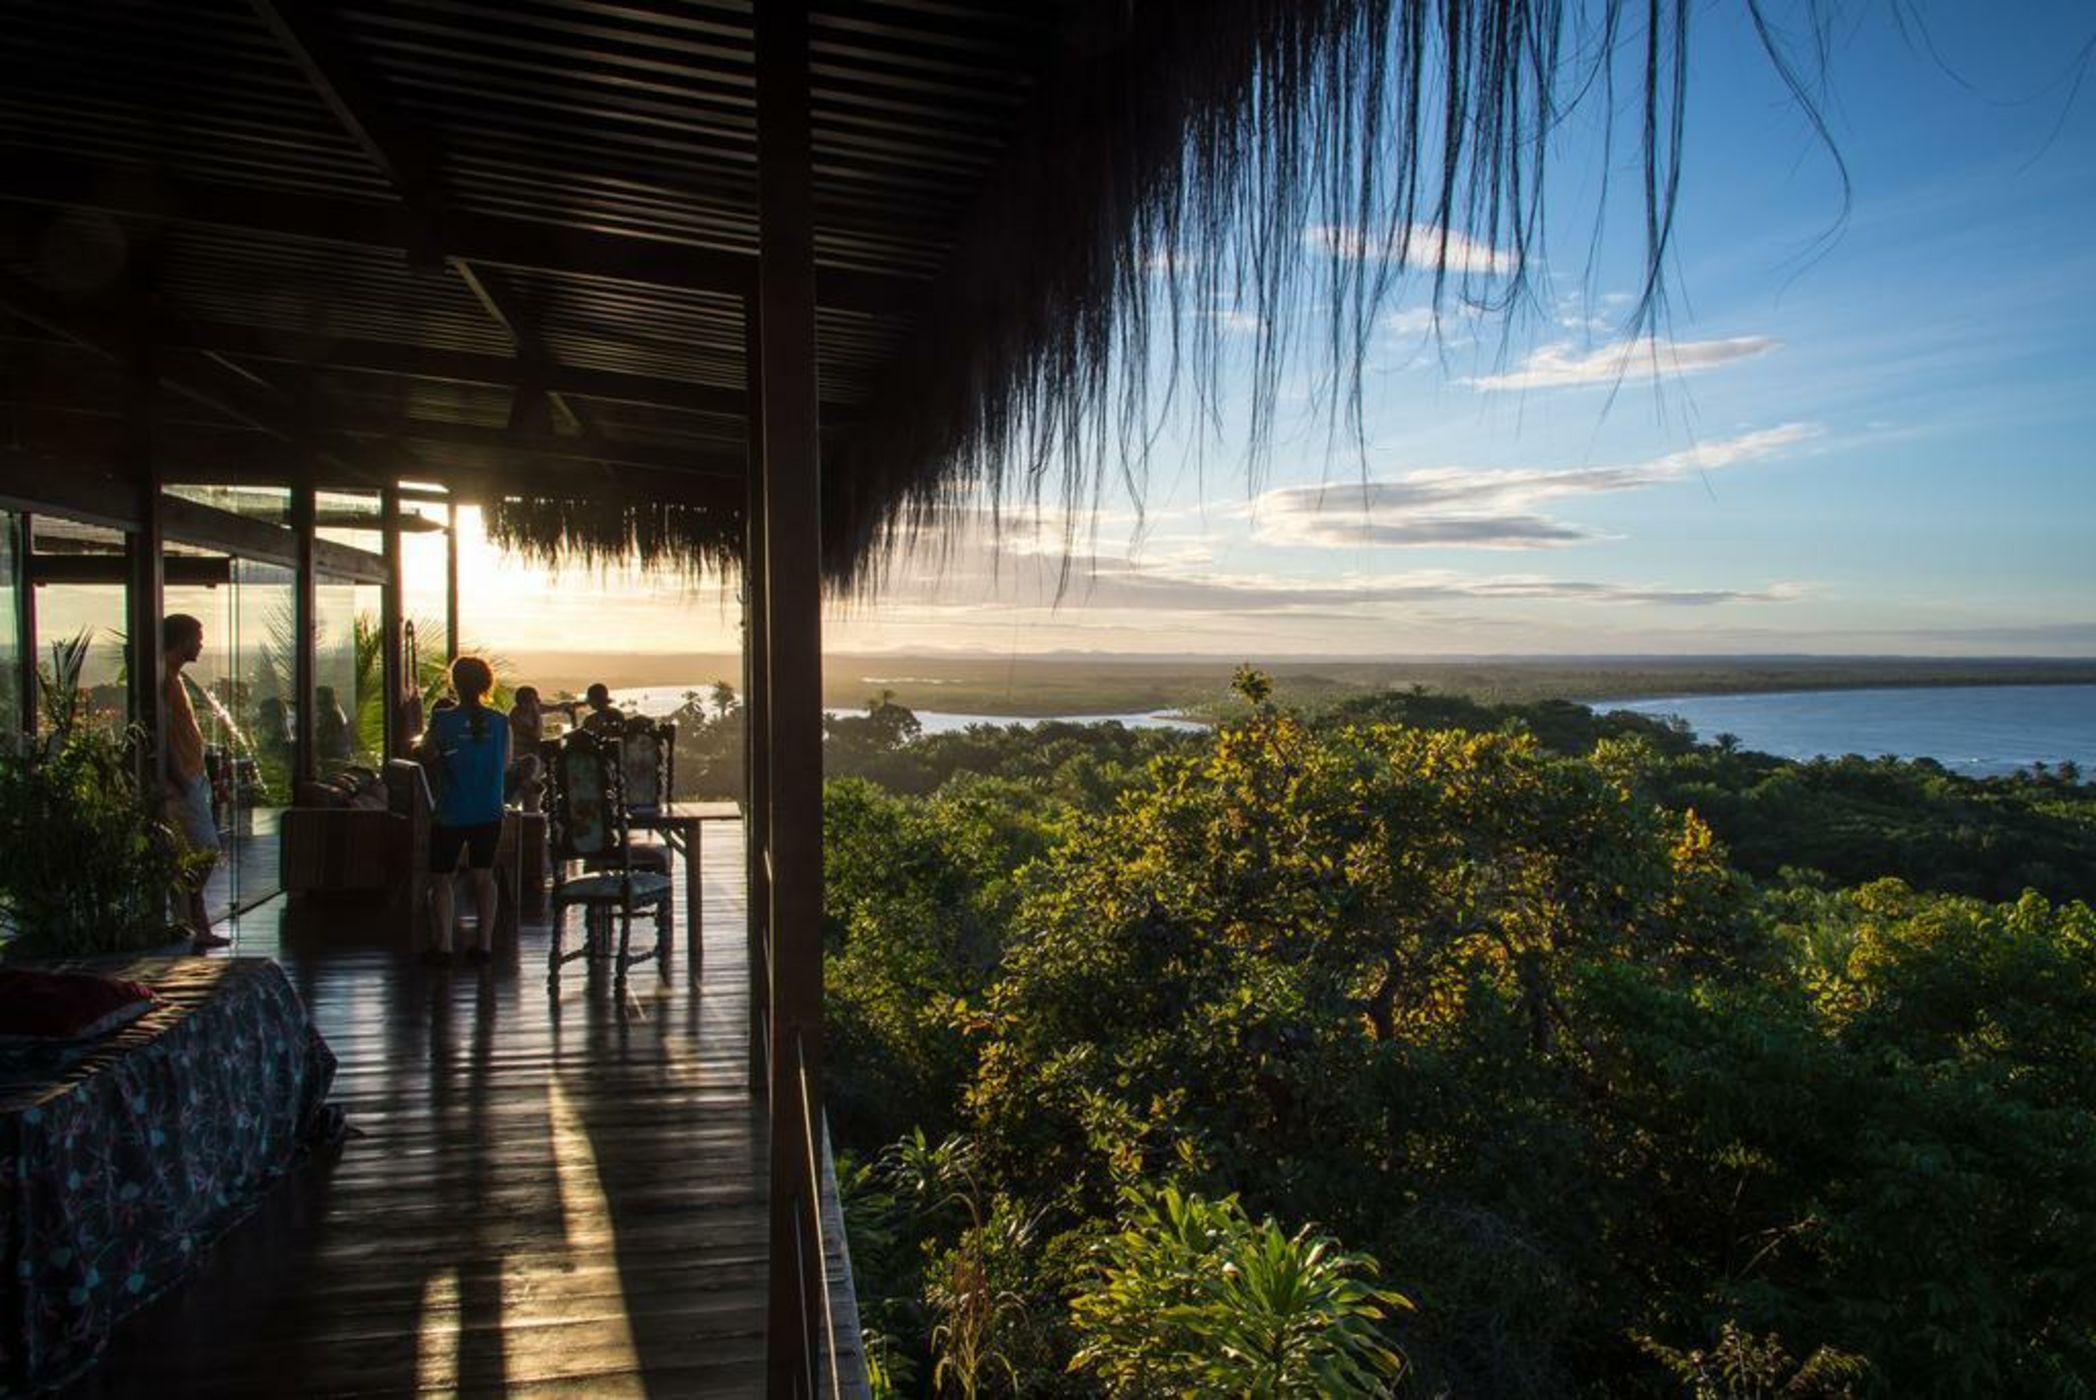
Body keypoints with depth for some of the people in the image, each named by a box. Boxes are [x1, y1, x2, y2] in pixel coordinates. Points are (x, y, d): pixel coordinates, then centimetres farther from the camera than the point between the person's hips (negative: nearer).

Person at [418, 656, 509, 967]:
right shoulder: (500, 723, -4)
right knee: (484, 876, 13)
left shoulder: (443, 721, -11)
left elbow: (426, 756, 3)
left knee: (443, 878, 10)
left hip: (451, 813, -2)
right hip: (489, 813, 2)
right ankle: (483, 944, 12)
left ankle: (443, 944, 5)